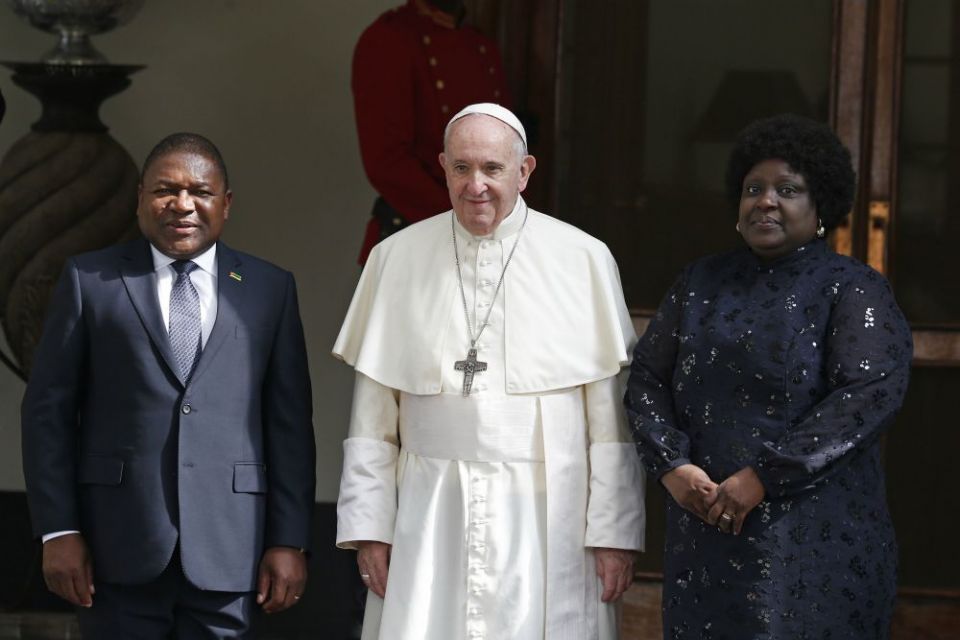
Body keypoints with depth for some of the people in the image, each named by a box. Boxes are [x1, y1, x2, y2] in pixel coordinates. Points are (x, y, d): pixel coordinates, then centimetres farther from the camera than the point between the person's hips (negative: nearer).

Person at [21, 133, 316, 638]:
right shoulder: (90, 280, 6)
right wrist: (57, 530, -3)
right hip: (119, 549, -1)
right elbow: (48, 408, 4)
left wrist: (289, 540, 2)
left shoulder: (269, 289, 10)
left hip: (225, 552, 1)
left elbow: (290, 422, 8)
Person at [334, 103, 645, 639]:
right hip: (430, 519, 1)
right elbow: (373, 414, 8)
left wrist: (614, 533, -4)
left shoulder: (583, 260, 0)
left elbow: (611, 415, 0)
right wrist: (369, 525, 3)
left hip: (547, 519, -1)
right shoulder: (397, 258, 6)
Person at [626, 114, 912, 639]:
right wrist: (671, 465, -8)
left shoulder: (852, 290, -2)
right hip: (704, 532, 4)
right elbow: (647, 376, 11)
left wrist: (765, 477, -19)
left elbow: (872, 392, -15)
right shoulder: (701, 283, 13)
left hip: (813, 541, -4)